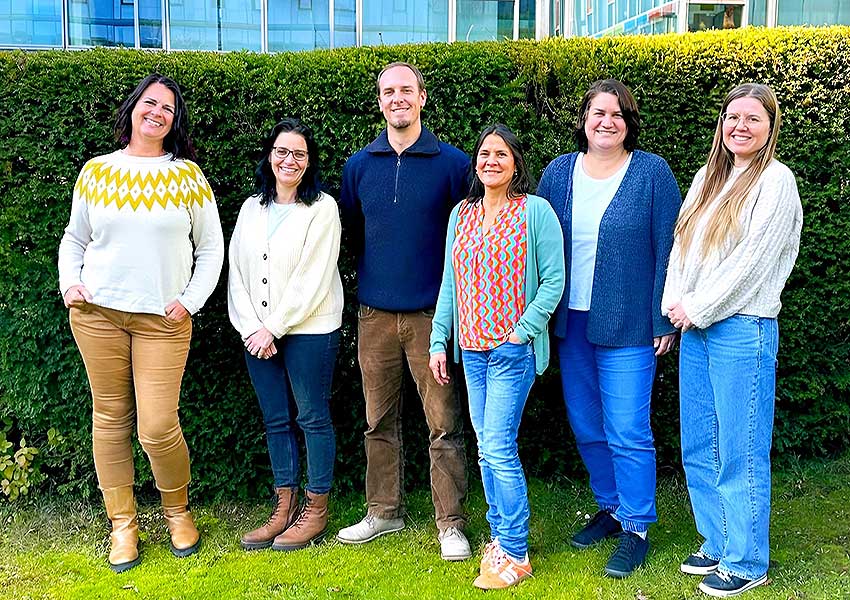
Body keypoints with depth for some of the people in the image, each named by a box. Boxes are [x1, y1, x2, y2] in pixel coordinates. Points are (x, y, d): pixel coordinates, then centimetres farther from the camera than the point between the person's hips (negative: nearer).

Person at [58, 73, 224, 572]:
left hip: (163, 320, -2)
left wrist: (190, 300, -4)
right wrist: (69, 284, 2)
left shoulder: (187, 175, 3)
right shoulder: (96, 172, 8)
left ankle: (178, 511, 21)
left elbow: (211, 247, 6)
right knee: (110, 418, 6)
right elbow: (74, 238, 18)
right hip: (97, 313, 2)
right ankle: (123, 524, 21)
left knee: (158, 427, -6)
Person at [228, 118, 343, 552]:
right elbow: (237, 272, 7)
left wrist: (274, 327, -13)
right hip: (257, 333, 6)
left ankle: (316, 511, 14)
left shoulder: (322, 208, -5)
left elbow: (312, 279, -12)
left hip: (308, 329, -5)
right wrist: (251, 328, -5)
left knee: (313, 418, 3)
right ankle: (284, 510, 22)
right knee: (275, 421, 11)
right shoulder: (251, 208, 12)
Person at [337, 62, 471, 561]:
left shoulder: (453, 163, -1)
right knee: (380, 421, 12)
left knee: (444, 423, 1)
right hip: (375, 314, 3)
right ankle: (384, 511, 26)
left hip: (432, 313, -3)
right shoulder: (359, 166, 7)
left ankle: (451, 523, 12)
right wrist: (370, 282, 11)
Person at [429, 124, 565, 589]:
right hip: (472, 349, 6)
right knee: (487, 449, 10)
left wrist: (522, 331, -14)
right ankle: (499, 538, 23)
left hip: (513, 349, -6)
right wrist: (439, 340, 10)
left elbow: (554, 280, -7)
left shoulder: (535, 211, -4)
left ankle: (515, 554, 4)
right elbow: (449, 284, 15)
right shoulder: (461, 214, 13)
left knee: (499, 447, -8)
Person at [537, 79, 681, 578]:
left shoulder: (652, 173, -4)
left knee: (627, 431, -2)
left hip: (628, 326, -4)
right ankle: (611, 509, 33)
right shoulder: (558, 172, 7)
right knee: (586, 426, 14)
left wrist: (664, 321, -8)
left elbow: (668, 251, -5)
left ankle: (636, 529, 14)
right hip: (571, 322, 5)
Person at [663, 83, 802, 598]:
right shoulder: (707, 178, 15)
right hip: (695, 328, 7)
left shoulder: (775, 180, -5)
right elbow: (681, 246, 14)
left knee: (741, 451, -1)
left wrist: (698, 309, -8)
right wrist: (675, 306, 0)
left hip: (742, 328, -7)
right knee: (698, 448, 12)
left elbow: (752, 260, -12)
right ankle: (718, 545, 27)